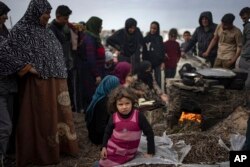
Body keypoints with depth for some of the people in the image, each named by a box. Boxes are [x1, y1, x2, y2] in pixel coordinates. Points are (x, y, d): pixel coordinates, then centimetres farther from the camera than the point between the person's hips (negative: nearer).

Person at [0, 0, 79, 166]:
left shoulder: (47, 31, 14)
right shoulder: (22, 29, -8)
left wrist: (61, 75, 14)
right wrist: (26, 67, -16)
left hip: (56, 81, 7)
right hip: (39, 82, -7)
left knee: (59, 114, 12)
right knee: (42, 117, 3)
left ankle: (62, 146, 26)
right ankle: (43, 153, 18)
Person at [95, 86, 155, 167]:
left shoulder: (138, 116, -20)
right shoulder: (114, 117, -13)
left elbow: (149, 132, -12)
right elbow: (107, 132, 4)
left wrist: (150, 152, -10)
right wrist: (104, 147, -5)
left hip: (129, 154, -1)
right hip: (112, 150, 1)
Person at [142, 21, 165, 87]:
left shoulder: (159, 38, 5)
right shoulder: (146, 38, 1)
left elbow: (162, 50, 4)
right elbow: (144, 52, 1)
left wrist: (162, 62, -3)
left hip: (158, 62, 1)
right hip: (148, 62, -1)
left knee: (158, 80, 1)